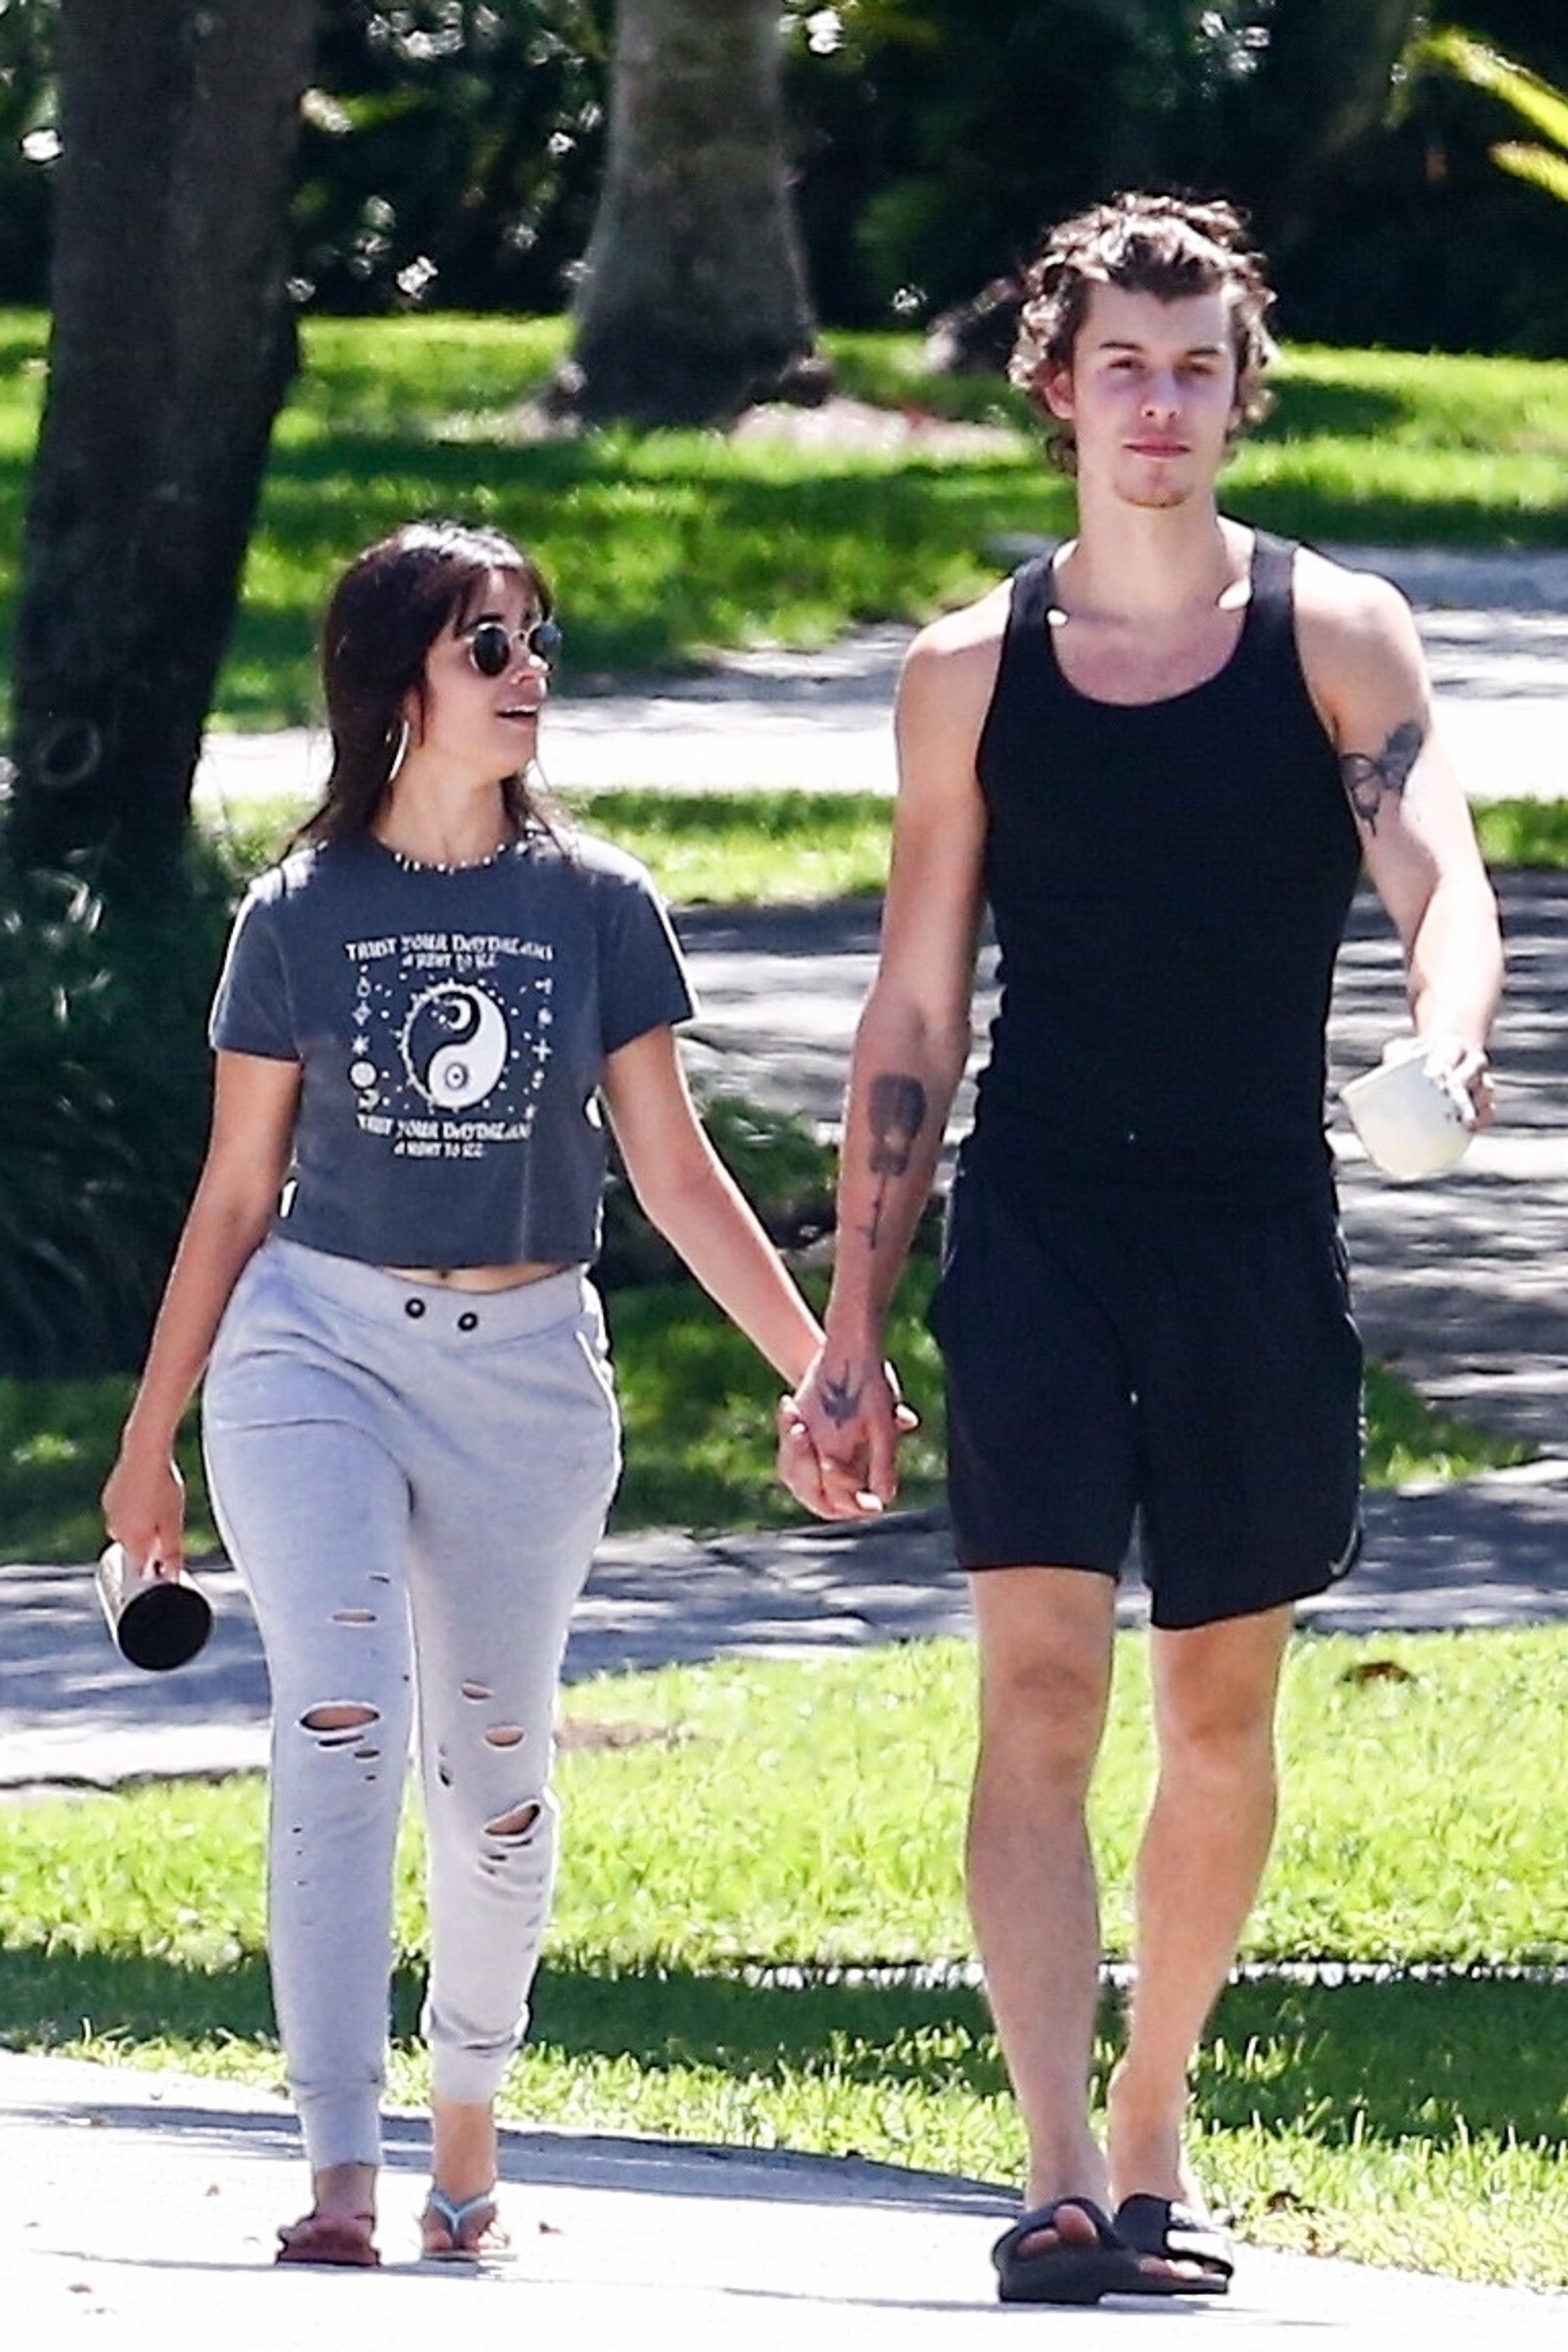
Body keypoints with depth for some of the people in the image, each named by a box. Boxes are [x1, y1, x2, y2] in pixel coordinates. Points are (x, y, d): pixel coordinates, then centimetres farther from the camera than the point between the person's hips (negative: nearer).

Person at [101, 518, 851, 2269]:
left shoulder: (594, 907, 2)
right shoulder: (301, 917, 0)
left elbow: (676, 1174, 5)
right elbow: (236, 1194, 7)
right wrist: (149, 1441, 9)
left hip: (527, 1369, 2)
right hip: (316, 1350, -2)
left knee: (495, 1769, 8)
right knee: (339, 1721, -17)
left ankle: (468, 2116, 29)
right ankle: (339, 2169, -21)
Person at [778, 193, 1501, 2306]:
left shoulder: (1335, 635, 3)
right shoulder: (971, 673, 7)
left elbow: (1439, 875, -11)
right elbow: (913, 1016, 10)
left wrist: (1450, 1036, -36)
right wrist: (848, 1334, 7)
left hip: (1257, 1234, 0)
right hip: (1037, 1224, 0)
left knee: (1220, 1714, 8)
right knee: (1040, 1686, -12)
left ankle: (1153, 2134, 24)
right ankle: (1060, 2172, -18)